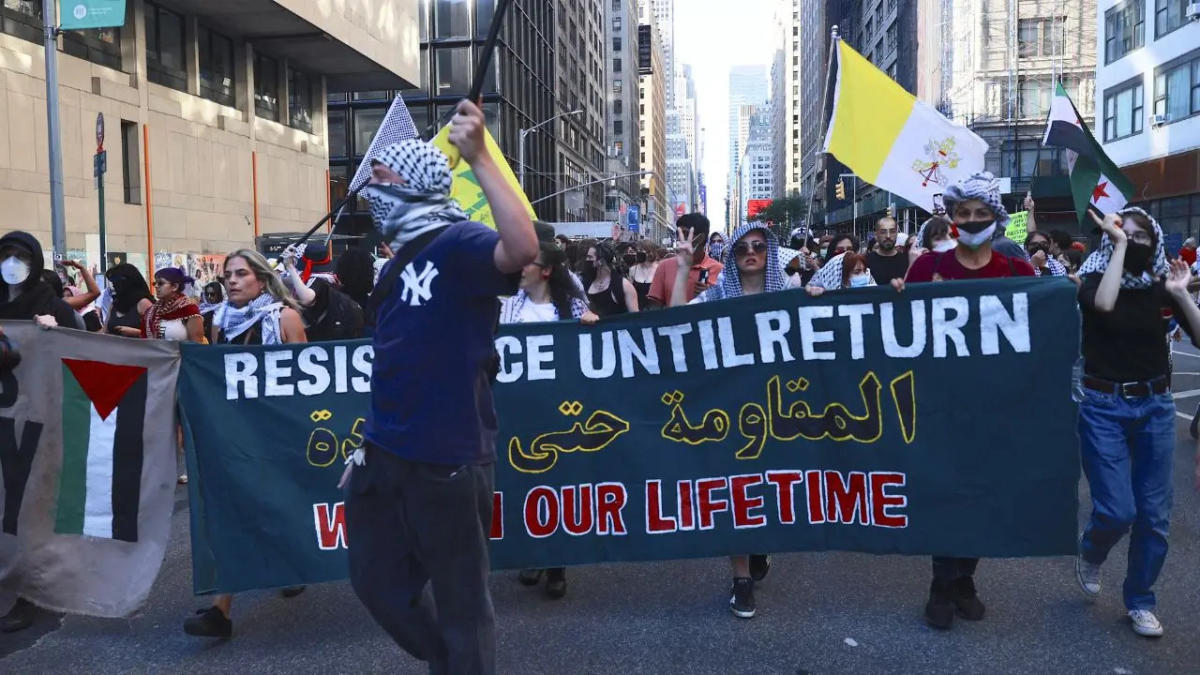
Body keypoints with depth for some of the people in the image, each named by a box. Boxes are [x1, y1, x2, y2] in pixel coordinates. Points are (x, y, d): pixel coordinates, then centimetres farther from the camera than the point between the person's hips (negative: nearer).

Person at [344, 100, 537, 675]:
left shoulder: (457, 243, -12)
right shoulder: (399, 261, 15)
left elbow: (523, 249, -35)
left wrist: (480, 159, -35)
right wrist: (372, 443, 20)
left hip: (446, 457, -9)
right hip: (387, 455, 9)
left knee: (459, 601, 6)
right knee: (378, 583, 21)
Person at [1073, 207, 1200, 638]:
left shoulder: (1160, 284, 2)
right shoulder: (1094, 279, -5)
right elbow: (1103, 305, -30)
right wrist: (1118, 246, -23)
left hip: (1155, 407, 3)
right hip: (1105, 407, -3)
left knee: (1153, 513, 7)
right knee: (1117, 509, -9)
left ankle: (1139, 601, 24)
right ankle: (1090, 556, 25)